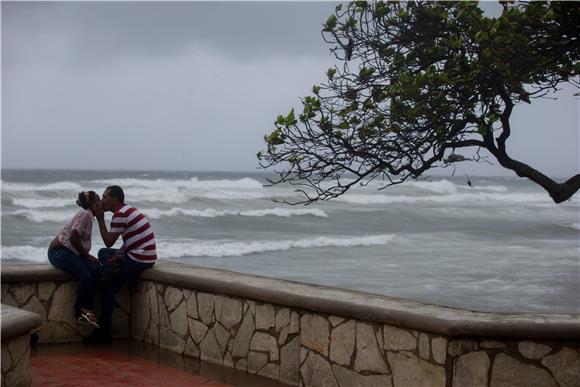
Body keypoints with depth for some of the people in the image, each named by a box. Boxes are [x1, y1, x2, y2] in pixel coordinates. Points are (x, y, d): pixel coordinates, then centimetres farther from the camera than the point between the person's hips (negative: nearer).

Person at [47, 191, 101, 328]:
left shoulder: (89, 216, 19)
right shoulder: (85, 214, -10)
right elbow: (73, 238, -19)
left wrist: (87, 256, 1)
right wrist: (86, 255, -10)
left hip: (70, 253, 9)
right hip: (59, 251, -9)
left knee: (96, 270, -16)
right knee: (86, 276, -28)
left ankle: (85, 310, -17)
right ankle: (80, 311, -12)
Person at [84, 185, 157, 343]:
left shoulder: (120, 214, -14)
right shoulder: (129, 210, 17)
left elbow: (109, 242, -8)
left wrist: (100, 219, -3)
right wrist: (119, 255, 2)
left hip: (139, 259, -10)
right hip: (144, 256, 10)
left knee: (108, 285, -3)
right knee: (103, 253, 20)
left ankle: (104, 332, 0)